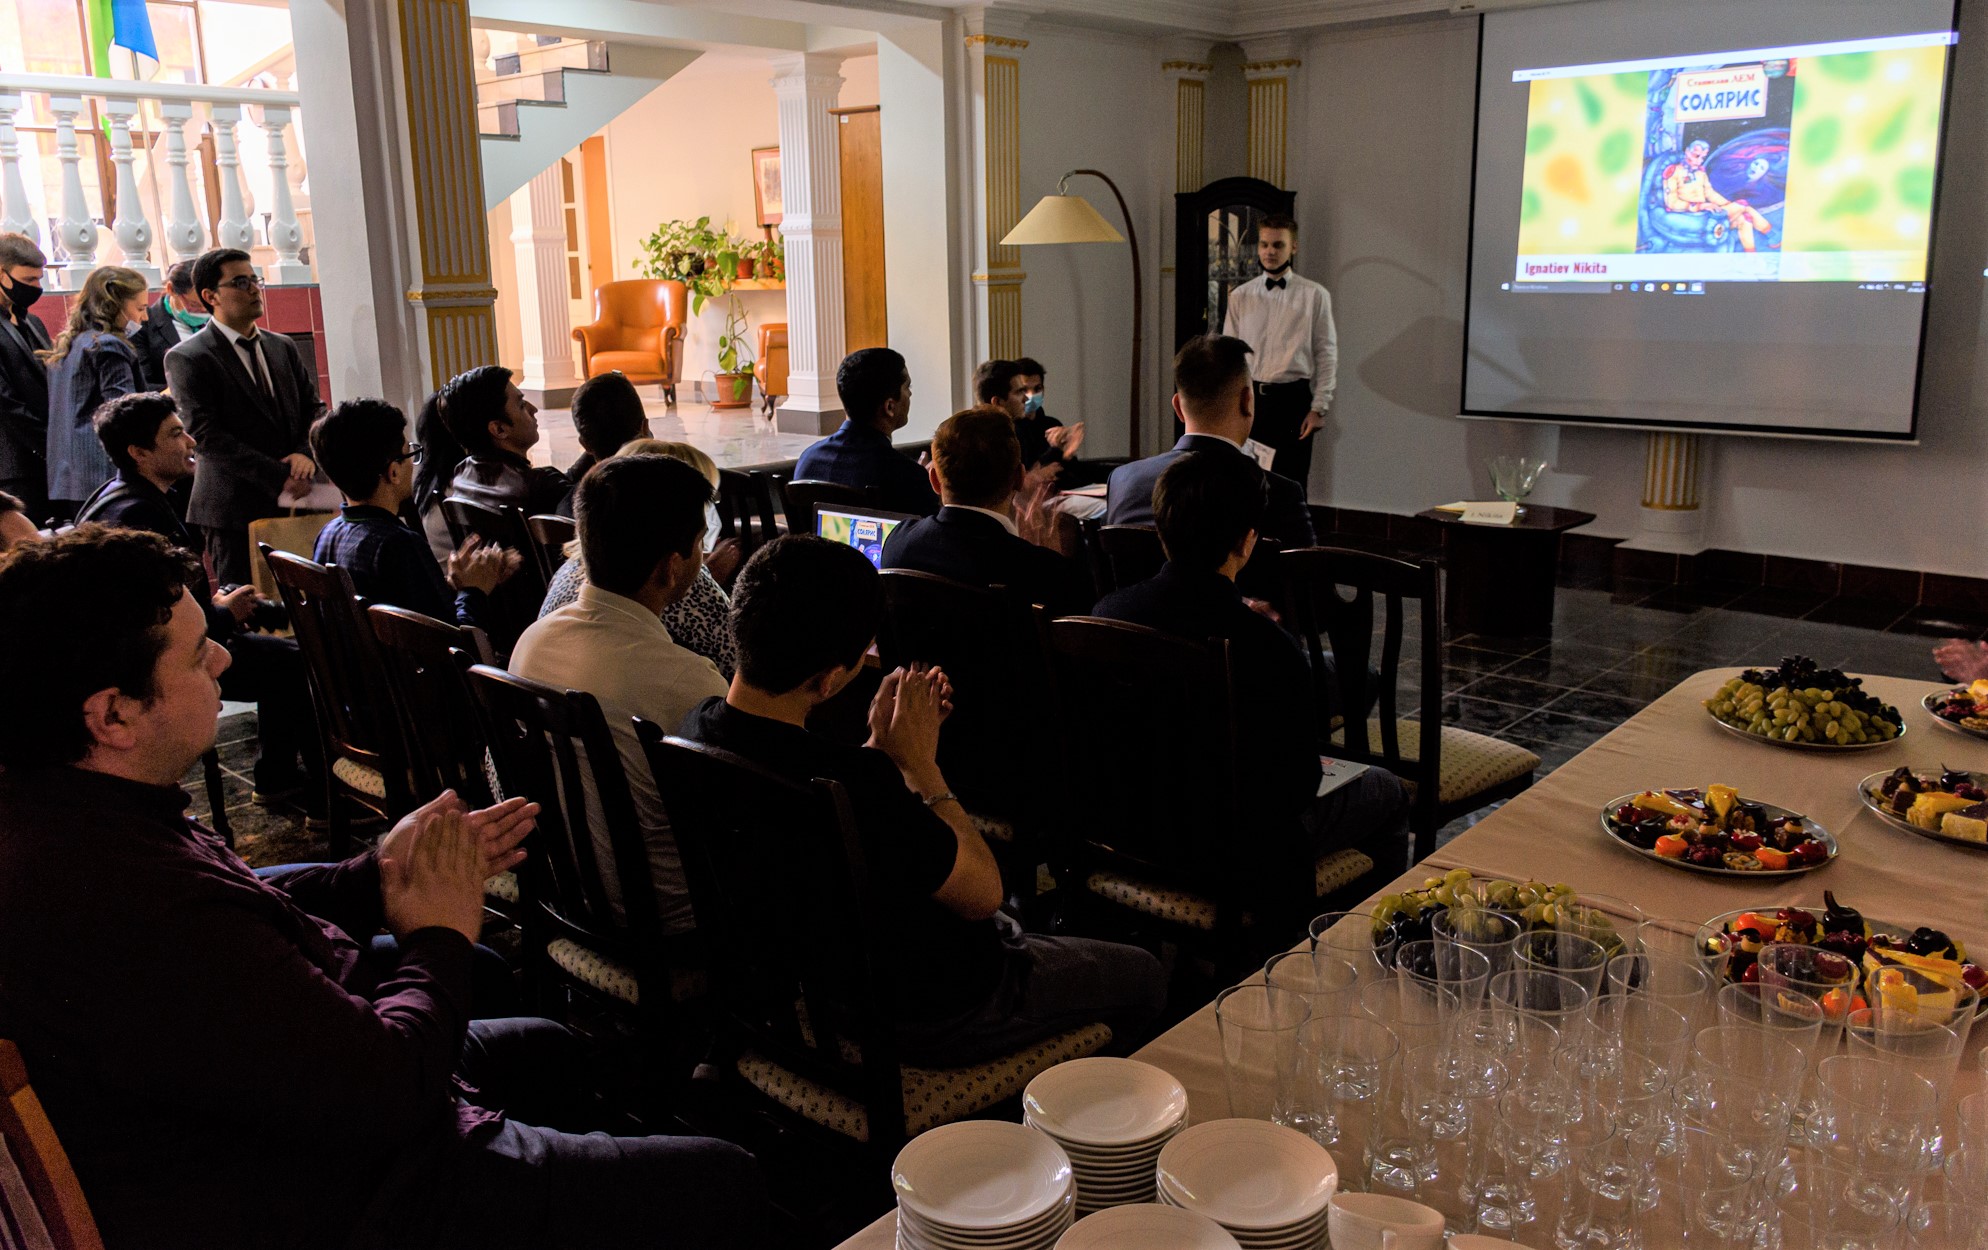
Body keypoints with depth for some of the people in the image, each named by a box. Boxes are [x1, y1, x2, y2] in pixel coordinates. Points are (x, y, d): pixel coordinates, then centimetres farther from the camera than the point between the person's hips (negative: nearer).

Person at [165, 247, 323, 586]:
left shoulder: (283, 347, 15)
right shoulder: (186, 359, -4)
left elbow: (313, 408, 14)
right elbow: (207, 436, -12)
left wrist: (306, 453, -8)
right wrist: (279, 478, -17)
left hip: (295, 505, 5)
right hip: (235, 511, -5)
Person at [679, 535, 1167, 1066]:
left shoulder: (697, 729, -14)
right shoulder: (853, 782, -40)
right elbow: (983, 893, -22)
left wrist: (879, 745, -5)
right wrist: (920, 764, -16)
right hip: (918, 1021, -8)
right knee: (1143, 976, 16)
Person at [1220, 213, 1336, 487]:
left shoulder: (1315, 295, 2)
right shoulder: (1239, 296, 9)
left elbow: (1327, 355, 1)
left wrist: (1319, 408, -6)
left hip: (1292, 399, -2)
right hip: (1248, 399, 2)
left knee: (1292, 486, -1)